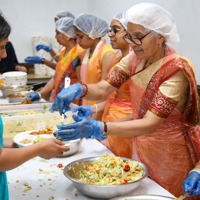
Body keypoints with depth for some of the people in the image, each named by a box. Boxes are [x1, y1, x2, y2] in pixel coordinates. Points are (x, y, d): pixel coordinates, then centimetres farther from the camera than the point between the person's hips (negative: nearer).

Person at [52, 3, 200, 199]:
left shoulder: (176, 70, -26)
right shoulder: (135, 59, -4)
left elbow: (150, 124, -33)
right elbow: (102, 89, -10)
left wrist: (98, 129, -44)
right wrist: (79, 89, -33)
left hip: (171, 155, -6)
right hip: (141, 146, 6)